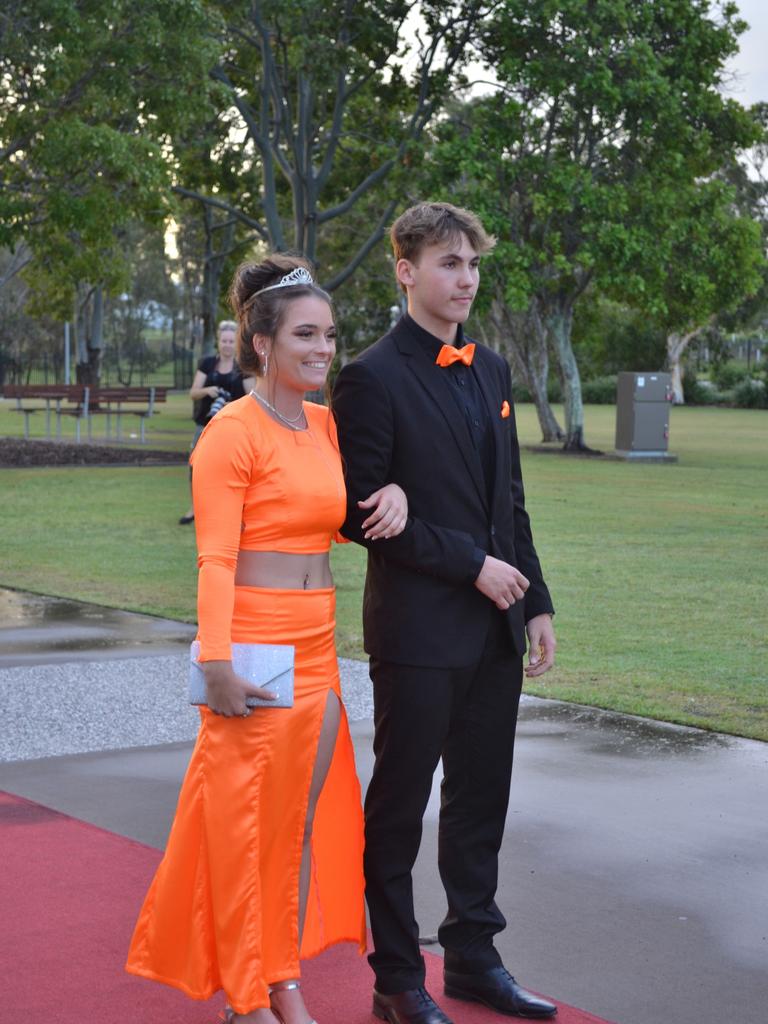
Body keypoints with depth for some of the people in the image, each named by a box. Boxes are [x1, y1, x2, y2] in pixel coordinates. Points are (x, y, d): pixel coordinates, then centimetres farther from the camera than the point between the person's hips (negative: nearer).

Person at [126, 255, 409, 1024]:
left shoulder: (323, 424, 10)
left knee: (307, 820, 12)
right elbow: (214, 560, -15)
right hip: (257, 648, -8)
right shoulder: (232, 432, -12)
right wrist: (216, 664, -21)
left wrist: (391, 492, 1)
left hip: (318, 651, 8)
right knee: (246, 824, 3)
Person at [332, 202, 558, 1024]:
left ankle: (472, 957, 27)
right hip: (419, 629, -7)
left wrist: (535, 602, 11)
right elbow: (363, 514, -14)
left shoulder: (490, 370, 12)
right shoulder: (372, 378, -10)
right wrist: (471, 564, -14)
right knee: (400, 806, 4)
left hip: (495, 628, 7)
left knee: (481, 800, 14)